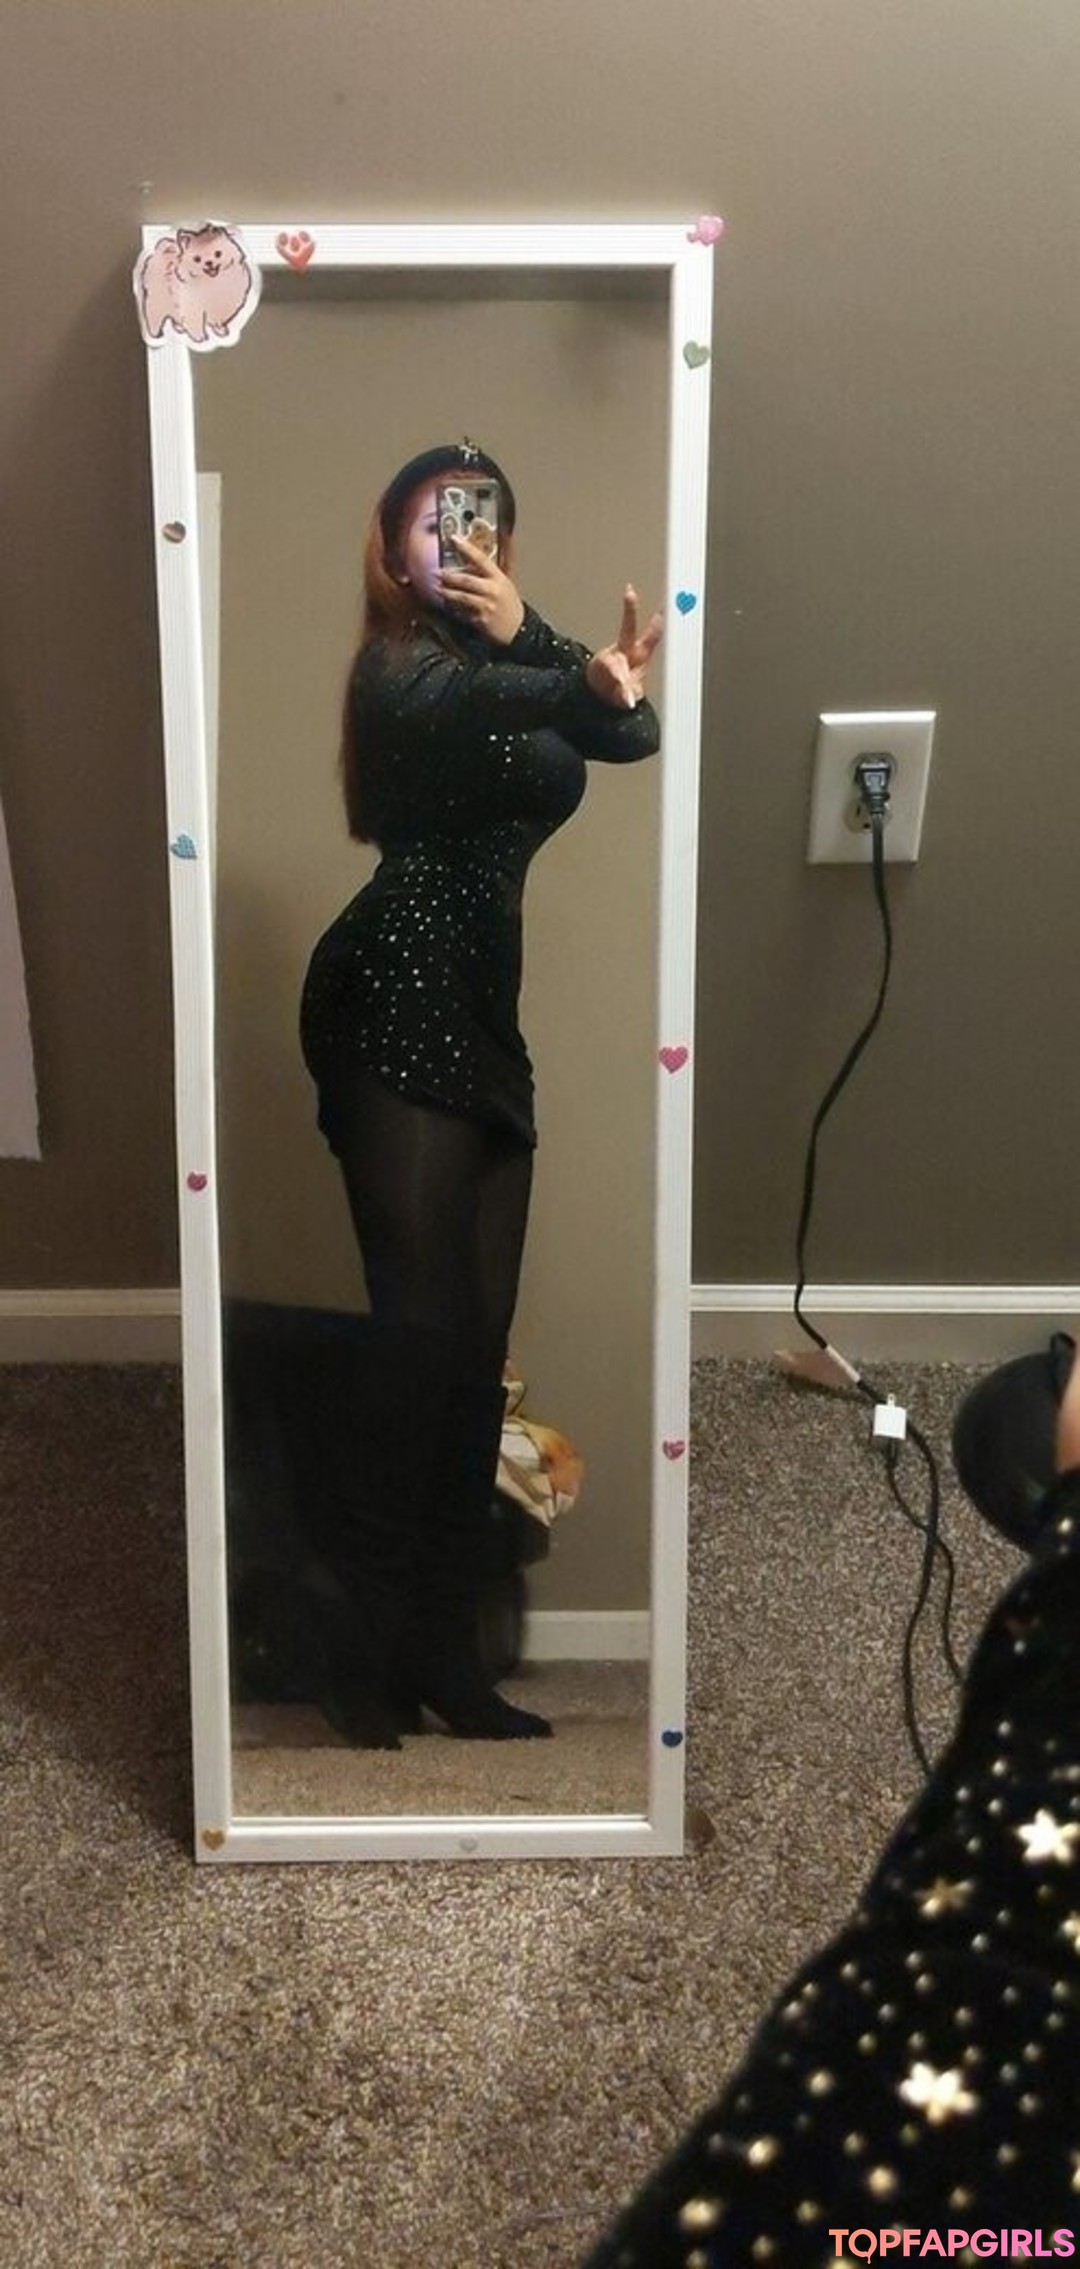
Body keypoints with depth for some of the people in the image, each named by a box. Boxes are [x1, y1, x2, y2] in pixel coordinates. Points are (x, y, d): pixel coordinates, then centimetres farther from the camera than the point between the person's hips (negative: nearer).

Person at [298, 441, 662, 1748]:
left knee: (476, 1336, 5)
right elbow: (493, 705, -27)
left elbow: (634, 737, 0)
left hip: (486, 1018, 8)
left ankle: (444, 1654, 12)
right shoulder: (401, 671, -2)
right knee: (423, 1323, -14)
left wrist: (529, 632, -13)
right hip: (397, 1014, -8)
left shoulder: (504, 666, 19)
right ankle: (374, 1649, -6)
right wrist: (589, 683, -47)